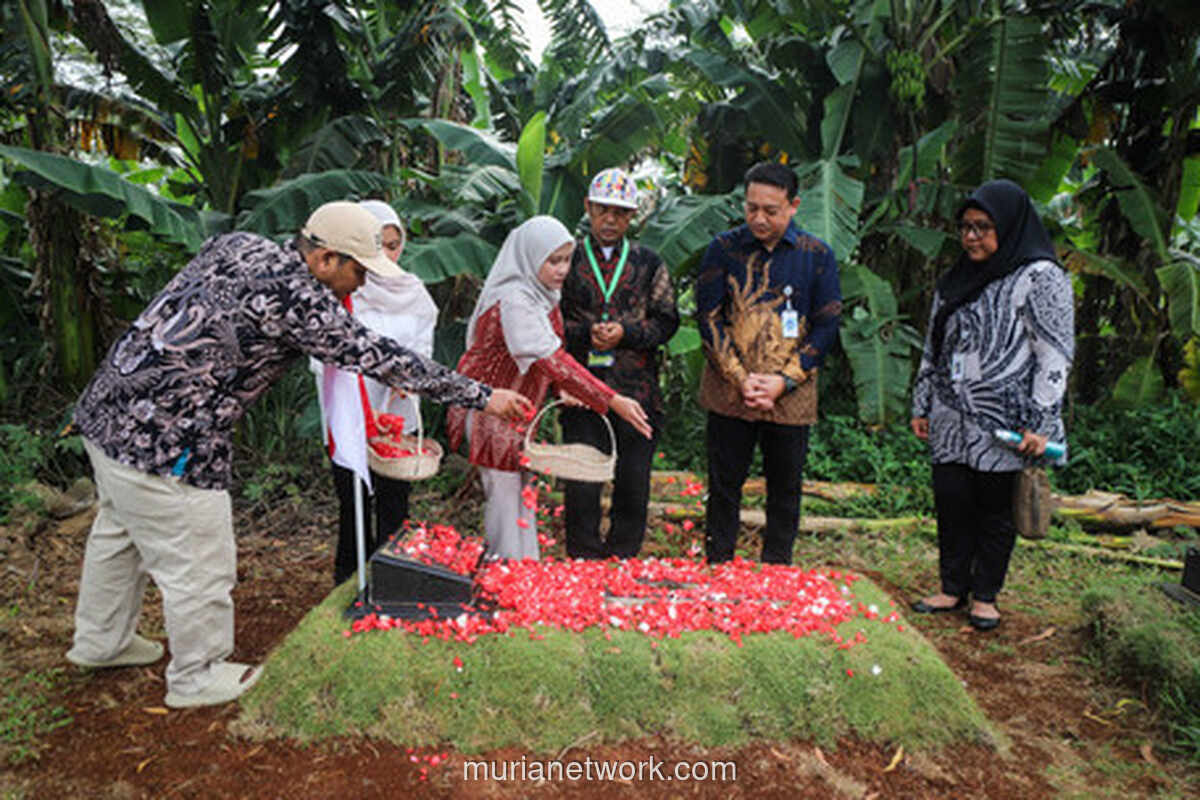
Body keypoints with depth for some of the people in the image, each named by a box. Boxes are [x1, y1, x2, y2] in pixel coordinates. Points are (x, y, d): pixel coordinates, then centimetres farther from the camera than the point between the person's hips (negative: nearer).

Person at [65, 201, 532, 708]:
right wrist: (482, 396, -14)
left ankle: (102, 642, 50)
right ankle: (199, 677, 28)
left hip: (107, 406, 10)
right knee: (198, 564, 7)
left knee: (120, 533, 28)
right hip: (164, 444, -10)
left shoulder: (237, 245, 4)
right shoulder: (299, 299, -20)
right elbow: (379, 357, -20)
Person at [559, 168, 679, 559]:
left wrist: (625, 332, -11)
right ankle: (582, 563, 18)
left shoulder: (649, 262, 9)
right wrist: (586, 332, -12)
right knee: (581, 486, 3)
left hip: (637, 390, 1)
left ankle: (623, 563, 23)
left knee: (633, 485, 7)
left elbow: (666, 321, 6)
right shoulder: (568, 259, 7)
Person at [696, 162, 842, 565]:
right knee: (724, 484, 8)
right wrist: (740, 378, -10)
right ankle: (717, 569, 22)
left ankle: (776, 570, 26)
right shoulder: (723, 249, 1)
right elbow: (709, 318, -2)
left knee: (785, 487, 10)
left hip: (790, 396, 1)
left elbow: (826, 327, 1)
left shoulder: (817, 255, 1)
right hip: (728, 394, 0)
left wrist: (783, 380, -9)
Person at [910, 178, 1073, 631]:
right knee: (951, 502, 6)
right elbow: (933, 350, 17)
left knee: (995, 507, 5)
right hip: (951, 419, 5)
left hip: (1004, 423, -5)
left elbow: (1055, 356, -9)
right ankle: (953, 588, 20)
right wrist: (921, 406, 15)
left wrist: (1040, 424, -14)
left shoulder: (1040, 277, -6)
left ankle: (985, 595, 20)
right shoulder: (956, 280, 13)